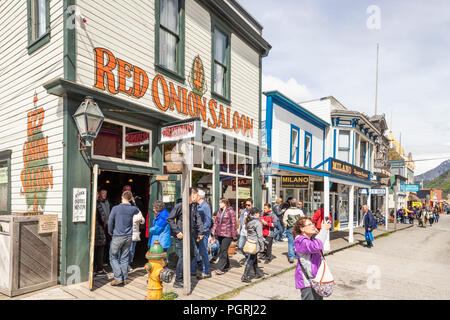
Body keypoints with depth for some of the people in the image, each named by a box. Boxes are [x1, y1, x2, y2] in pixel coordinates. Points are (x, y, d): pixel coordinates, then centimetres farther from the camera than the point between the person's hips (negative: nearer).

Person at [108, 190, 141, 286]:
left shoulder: (116, 208, -11)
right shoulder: (132, 209, -3)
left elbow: (110, 222, -5)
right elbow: (137, 211, 23)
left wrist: (111, 233, 11)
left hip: (117, 237, -3)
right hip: (128, 237, 4)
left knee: (113, 257, 10)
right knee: (124, 258, 12)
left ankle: (118, 277, 2)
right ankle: (124, 279, 16)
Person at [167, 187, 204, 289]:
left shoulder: (194, 206, 7)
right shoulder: (180, 205, -15)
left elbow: (198, 219, 14)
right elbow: (169, 219, -13)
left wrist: (200, 232, 7)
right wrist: (177, 232, -16)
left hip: (190, 236, 8)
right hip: (181, 236, -8)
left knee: (192, 256, 16)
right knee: (182, 257, -4)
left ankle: (182, 276, 33)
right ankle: (177, 281, 10)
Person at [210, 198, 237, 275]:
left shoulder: (230, 211, -8)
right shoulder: (219, 212, 12)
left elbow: (233, 223, -8)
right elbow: (216, 222, 15)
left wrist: (234, 235, -9)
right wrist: (213, 232, 9)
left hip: (227, 234, -7)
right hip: (220, 234, 7)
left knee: (223, 251, -8)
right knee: (222, 250, 14)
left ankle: (220, 268, -5)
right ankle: (226, 265, 29)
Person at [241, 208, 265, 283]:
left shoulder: (248, 222, 5)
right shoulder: (258, 223, -18)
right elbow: (260, 236, -17)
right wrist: (262, 246, -10)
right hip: (255, 244, -8)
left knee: (254, 258, 20)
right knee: (251, 260, 0)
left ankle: (258, 273, 35)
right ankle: (245, 277, 5)